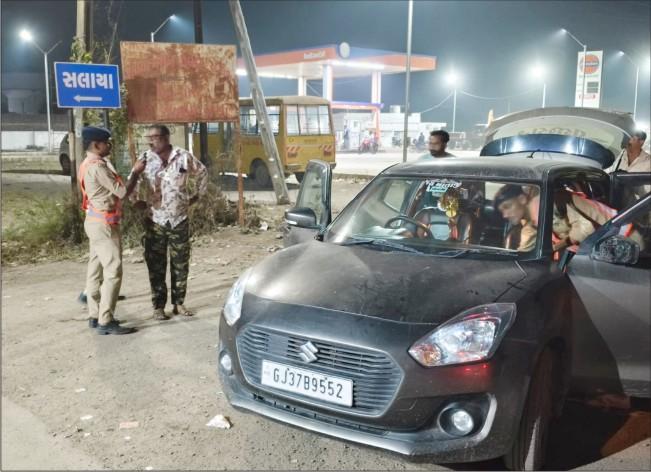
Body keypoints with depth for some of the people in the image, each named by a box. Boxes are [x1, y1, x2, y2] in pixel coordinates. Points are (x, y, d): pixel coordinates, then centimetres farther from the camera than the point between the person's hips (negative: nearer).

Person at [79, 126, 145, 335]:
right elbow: (122, 192, -17)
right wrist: (136, 172, -6)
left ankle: (95, 316, 19)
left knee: (96, 270, 12)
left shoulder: (90, 164, 14)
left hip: (96, 222, 11)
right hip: (103, 223, -11)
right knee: (113, 272, -9)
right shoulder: (97, 166, -19)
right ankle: (105, 322, -7)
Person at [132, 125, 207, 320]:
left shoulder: (184, 157, -4)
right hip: (155, 220, 0)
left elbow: (202, 173, 12)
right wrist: (137, 201, -3)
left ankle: (179, 303, 21)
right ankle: (158, 306, 13)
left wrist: (197, 195, 9)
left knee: (181, 264, 8)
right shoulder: (145, 159, -4)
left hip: (179, 219, 1)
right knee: (156, 265, 3)